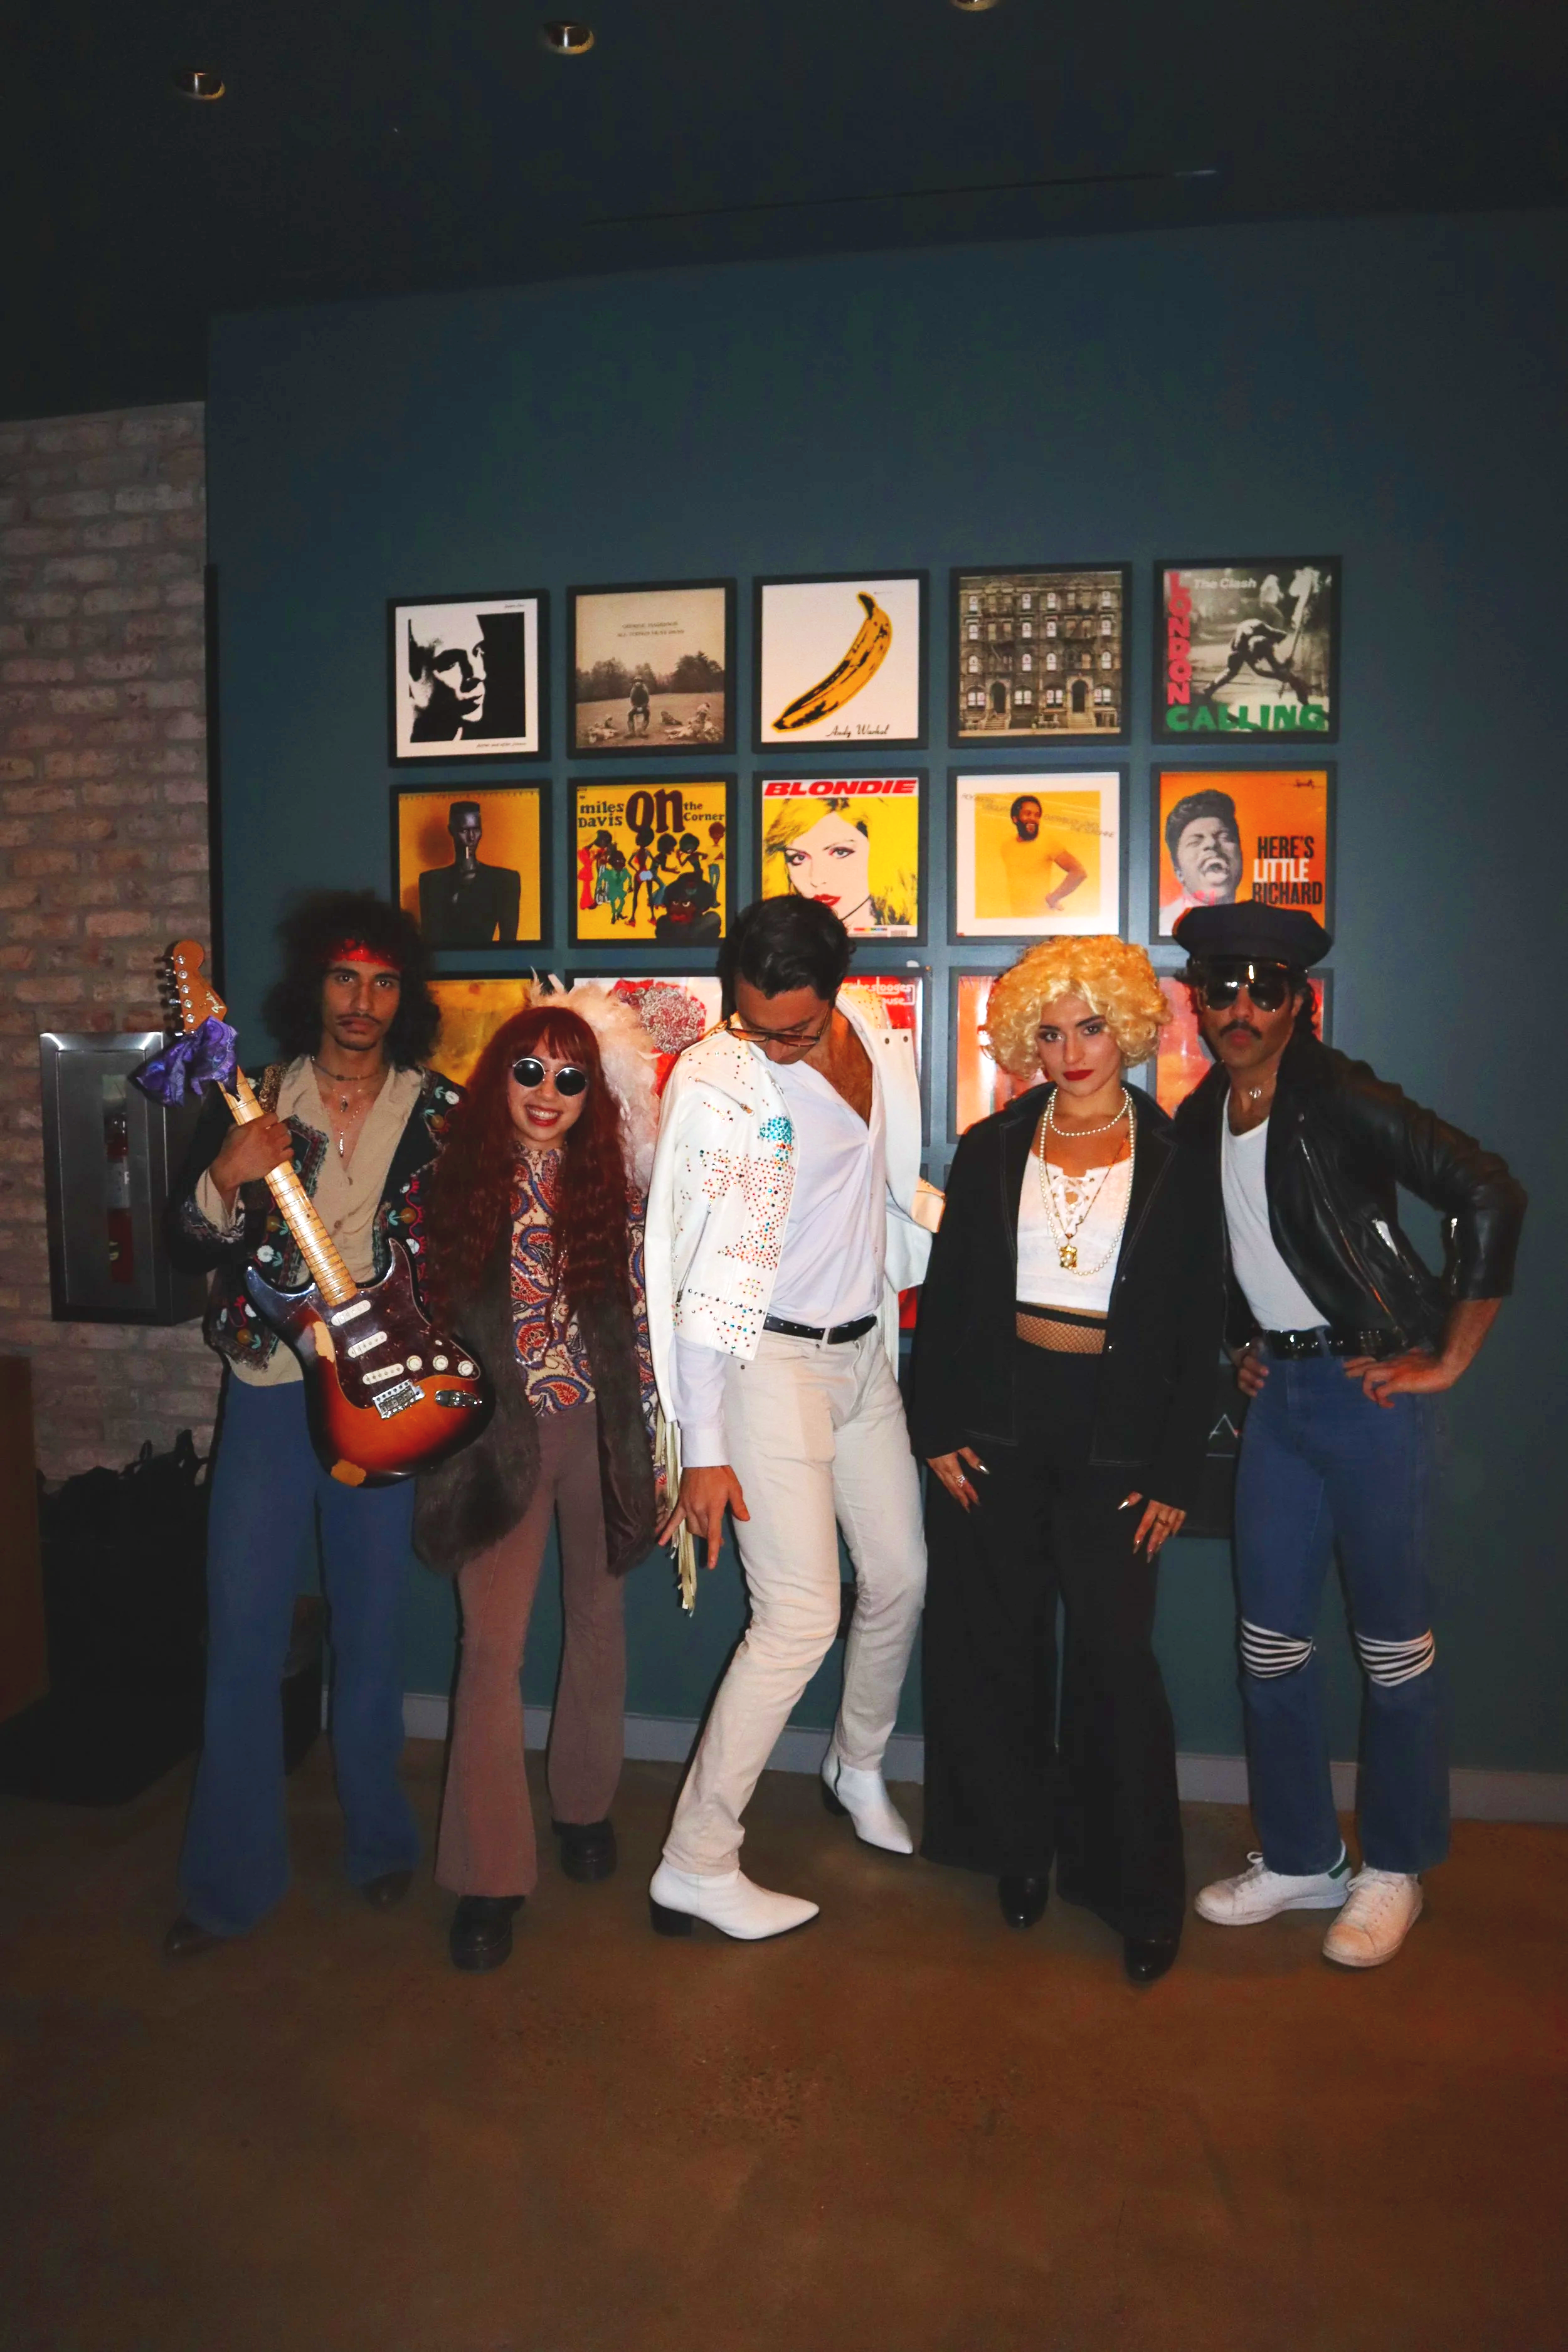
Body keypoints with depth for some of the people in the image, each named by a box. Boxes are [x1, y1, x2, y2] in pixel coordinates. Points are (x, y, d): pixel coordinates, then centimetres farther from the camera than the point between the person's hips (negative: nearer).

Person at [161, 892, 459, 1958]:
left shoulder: (444, 1110, 2)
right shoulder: (250, 1101, 4)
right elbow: (187, 1242, 3)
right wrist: (227, 1177, -17)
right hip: (269, 1389, 1)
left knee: (373, 1633, 10)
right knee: (243, 1637, 3)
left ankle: (381, 1841, 30)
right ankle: (232, 1877, 19)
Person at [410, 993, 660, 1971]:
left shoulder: (615, 1184, -1)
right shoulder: (462, 1177, -1)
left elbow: (645, 1313, 0)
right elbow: (431, 1309, 6)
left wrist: (660, 1442, -1)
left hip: (599, 1425, 1)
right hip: (500, 1429, -1)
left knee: (598, 1623, 14)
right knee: (492, 1645, -5)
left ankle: (585, 1805, 37)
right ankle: (490, 1875, 6)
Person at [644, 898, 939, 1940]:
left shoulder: (884, 1049, 2)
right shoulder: (714, 1081, -17)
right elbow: (699, 1274, -17)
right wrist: (703, 1449, -17)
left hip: (866, 1349, 7)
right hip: (768, 1360, -6)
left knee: (902, 1577, 15)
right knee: (802, 1617, -8)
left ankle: (860, 1769, 41)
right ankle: (696, 1866, 6)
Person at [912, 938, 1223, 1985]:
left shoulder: (1175, 1164, 0)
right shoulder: (991, 1151, 5)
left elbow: (1200, 1330, 1)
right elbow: (946, 1296, 5)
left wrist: (1175, 1474, -3)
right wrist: (939, 1428, -2)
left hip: (1115, 1436, -2)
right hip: (999, 1425, 2)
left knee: (1115, 1656, 1)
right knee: (994, 1644, 10)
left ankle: (1140, 1893, 20)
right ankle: (1019, 1849, 31)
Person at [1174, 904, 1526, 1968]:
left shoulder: (1342, 1102, -15)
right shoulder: (1199, 1121, 7)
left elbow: (1492, 1198, -21)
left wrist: (1447, 1361, -17)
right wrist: (1243, 1341, 14)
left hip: (1370, 1387, -6)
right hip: (1277, 1391, 7)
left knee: (1394, 1641, 6)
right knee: (1271, 1639, 11)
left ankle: (1395, 1870, 25)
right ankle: (1301, 1858, 28)